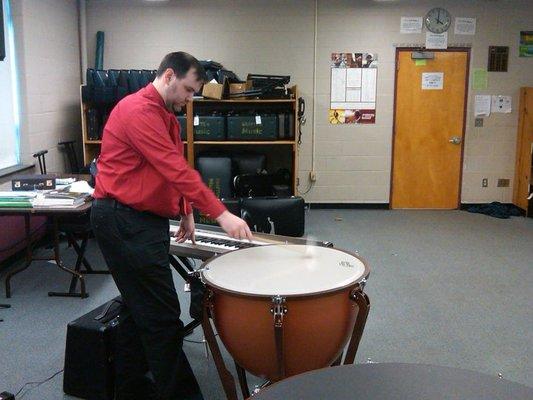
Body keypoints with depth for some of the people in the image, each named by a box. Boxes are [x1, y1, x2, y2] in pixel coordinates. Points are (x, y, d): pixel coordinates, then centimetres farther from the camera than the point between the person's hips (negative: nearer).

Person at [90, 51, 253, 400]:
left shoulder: (166, 116, 18)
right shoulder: (140, 110, -16)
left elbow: (175, 169, 18)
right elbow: (175, 170, -24)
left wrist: (186, 212, 7)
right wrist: (220, 214, -26)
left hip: (143, 220, 11)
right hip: (126, 222, -11)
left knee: (139, 309, 16)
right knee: (163, 316, -7)